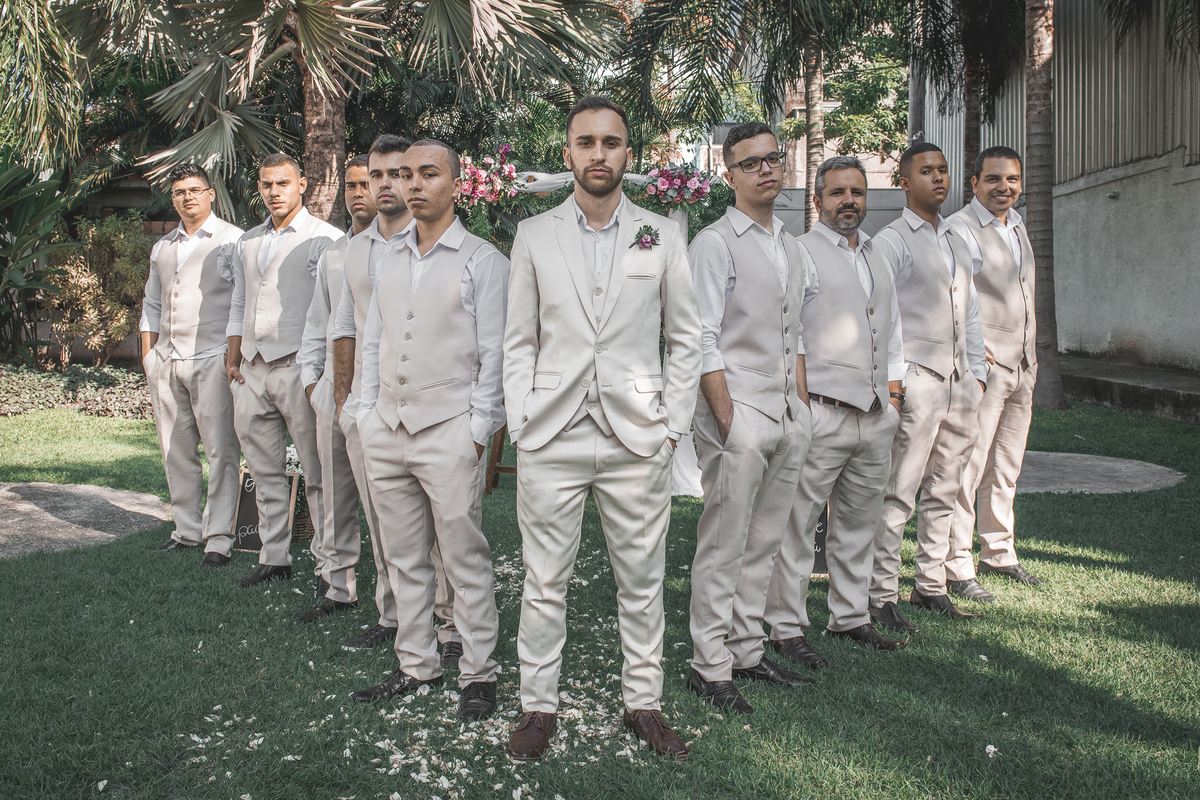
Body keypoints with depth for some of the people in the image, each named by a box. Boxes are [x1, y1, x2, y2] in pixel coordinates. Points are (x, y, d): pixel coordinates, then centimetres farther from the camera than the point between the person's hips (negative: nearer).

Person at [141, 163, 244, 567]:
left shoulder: (231, 240, 0)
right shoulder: (162, 248, 19)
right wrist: (148, 354, 16)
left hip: (212, 357, -6)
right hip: (166, 361, 6)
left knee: (220, 450, -7)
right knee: (176, 451, 10)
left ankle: (219, 539, -2)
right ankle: (187, 529, 20)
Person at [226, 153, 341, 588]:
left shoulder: (325, 239, -3)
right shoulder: (247, 243, 18)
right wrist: (233, 360, 14)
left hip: (298, 368, -7)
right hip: (252, 372, 7)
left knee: (317, 473, -4)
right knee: (265, 471, 12)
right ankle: (273, 557, 21)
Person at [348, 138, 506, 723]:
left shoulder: (481, 260, -2)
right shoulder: (390, 262, 16)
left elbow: (493, 353, -5)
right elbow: (372, 343, 19)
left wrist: (478, 430, -10)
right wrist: (366, 416, 10)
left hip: (448, 430, -6)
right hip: (386, 429, 6)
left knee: (465, 558, -1)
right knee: (403, 558, 12)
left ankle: (477, 674, 10)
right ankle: (416, 665, 24)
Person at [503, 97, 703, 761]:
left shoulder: (663, 236, 6)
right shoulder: (533, 235, 7)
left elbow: (686, 339, 8)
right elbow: (518, 341, 8)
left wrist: (672, 424, 1)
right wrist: (521, 422, 0)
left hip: (637, 439, 0)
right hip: (549, 438, 0)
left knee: (642, 582, 9)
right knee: (544, 583, 6)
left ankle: (643, 702, 24)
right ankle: (538, 704, 21)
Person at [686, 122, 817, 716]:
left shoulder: (790, 247, 18)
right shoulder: (714, 244, -5)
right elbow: (703, 342, -11)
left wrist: (803, 410, 15)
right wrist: (727, 420, -15)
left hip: (787, 415, 7)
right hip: (738, 409, -7)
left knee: (764, 541, 11)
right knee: (723, 546, -3)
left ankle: (747, 651, 21)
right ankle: (710, 667, 5)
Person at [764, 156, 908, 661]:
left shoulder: (877, 257, 20)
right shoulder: (800, 252, -3)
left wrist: (893, 383, 19)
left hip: (877, 415, 7)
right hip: (819, 413, -7)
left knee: (859, 523, 14)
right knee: (797, 524, -4)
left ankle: (850, 618, 26)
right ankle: (787, 629, 5)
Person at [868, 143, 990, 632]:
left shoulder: (958, 244, 21)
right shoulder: (890, 242, -2)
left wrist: (977, 375, 15)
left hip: (958, 381, 7)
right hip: (915, 380, -7)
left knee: (944, 491, 11)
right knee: (898, 494, -7)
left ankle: (931, 584, 21)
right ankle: (882, 596, -2)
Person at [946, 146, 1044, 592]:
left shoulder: (1017, 227, 18)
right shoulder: (960, 229, -10)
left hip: (1022, 367, 9)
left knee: (1006, 468, 15)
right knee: (968, 467, -8)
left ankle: (998, 552, 27)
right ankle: (956, 567, -1)